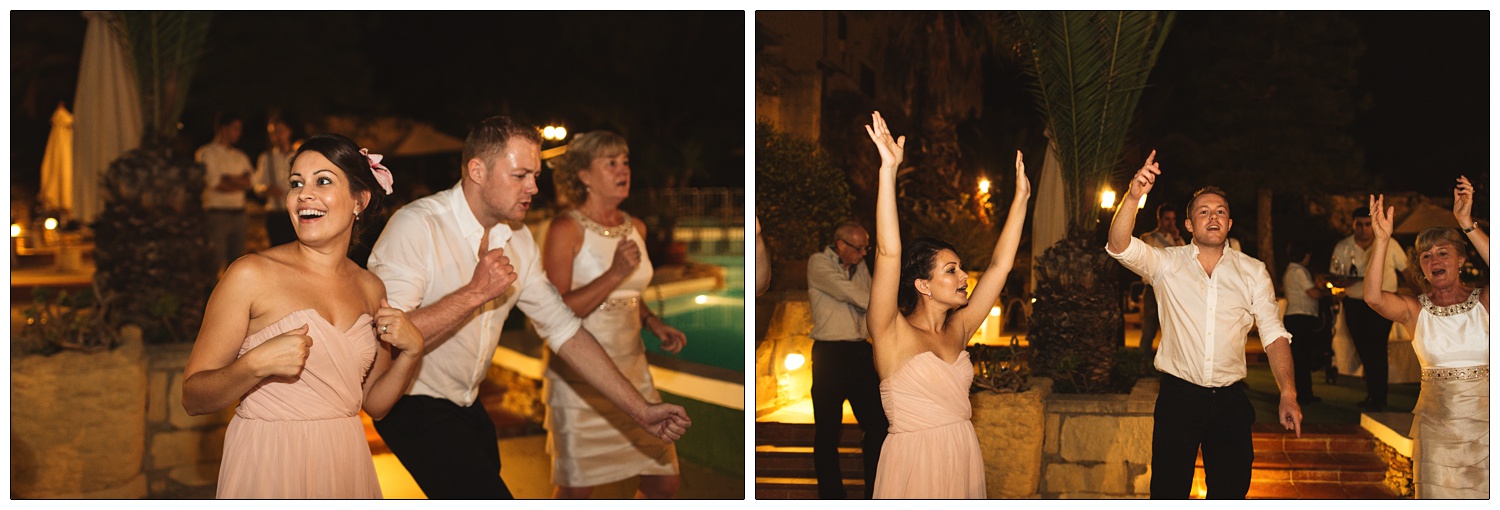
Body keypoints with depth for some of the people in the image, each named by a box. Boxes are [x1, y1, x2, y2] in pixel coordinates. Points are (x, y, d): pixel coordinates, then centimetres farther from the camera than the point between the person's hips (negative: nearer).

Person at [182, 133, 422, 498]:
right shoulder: (252, 275, -10)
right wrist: (256, 364, -27)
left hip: (345, 467, 5)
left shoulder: (371, 289, 5)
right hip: (267, 468, -5)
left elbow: (374, 404, 10)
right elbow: (192, 398, -11)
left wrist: (412, 351, -6)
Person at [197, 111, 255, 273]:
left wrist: (228, 180, -11)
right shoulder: (206, 153, -1)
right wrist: (238, 182, 3)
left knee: (237, 258, 7)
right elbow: (215, 184, -9)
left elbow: (249, 181, 4)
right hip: (216, 213, -6)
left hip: (238, 214, 6)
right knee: (216, 263, -8)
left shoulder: (240, 157, 18)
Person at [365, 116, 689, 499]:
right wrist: (474, 293, -28)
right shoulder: (415, 227, -20)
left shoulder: (519, 240, 3)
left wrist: (641, 410, -1)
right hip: (411, 405, -7)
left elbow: (563, 328, 4)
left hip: (467, 405, 8)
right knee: (488, 497, -21)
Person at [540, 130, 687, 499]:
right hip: (578, 375, -6)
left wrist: (655, 325, 5)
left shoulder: (636, 228, 10)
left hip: (631, 370, 6)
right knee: (577, 489, 1)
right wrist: (615, 274, -24)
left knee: (664, 482, 5)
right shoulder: (566, 229, -9)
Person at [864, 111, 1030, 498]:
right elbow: (889, 253, -19)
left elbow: (1000, 264, 11)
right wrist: (888, 170, -25)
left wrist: (1021, 197, 12)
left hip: (963, 460, 6)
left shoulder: (957, 331, 8)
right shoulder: (894, 335, -8)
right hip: (914, 463, -6)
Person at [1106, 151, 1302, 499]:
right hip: (1178, 395, -2)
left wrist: (1288, 394, -9)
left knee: (1231, 493, 7)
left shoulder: (1252, 271, 6)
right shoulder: (1166, 264, 1)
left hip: (1230, 400, 2)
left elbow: (1274, 334, 3)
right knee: (1168, 493, 0)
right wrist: (1133, 197, -34)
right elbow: (1119, 246, -16)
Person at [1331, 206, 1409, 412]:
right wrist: (1344, 282, -19)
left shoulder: (1389, 244, -3)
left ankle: (1378, 398, -7)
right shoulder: (1342, 248, 1)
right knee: (1364, 350, 9)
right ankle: (1371, 393, 23)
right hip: (1355, 304, 3)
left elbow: (1406, 269, 7)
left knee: (1378, 348, -11)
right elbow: (1335, 279, 4)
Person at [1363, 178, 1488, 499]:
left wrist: (1466, 224, -26)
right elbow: (1373, 295, -20)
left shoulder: (1483, 302, -2)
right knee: (1441, 493, 5)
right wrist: (1382, 240, -26)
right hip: (1437, 422, 1)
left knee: (1484, 493, 6)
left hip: (1484, 422, 0)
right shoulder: (1415, 310, -1)